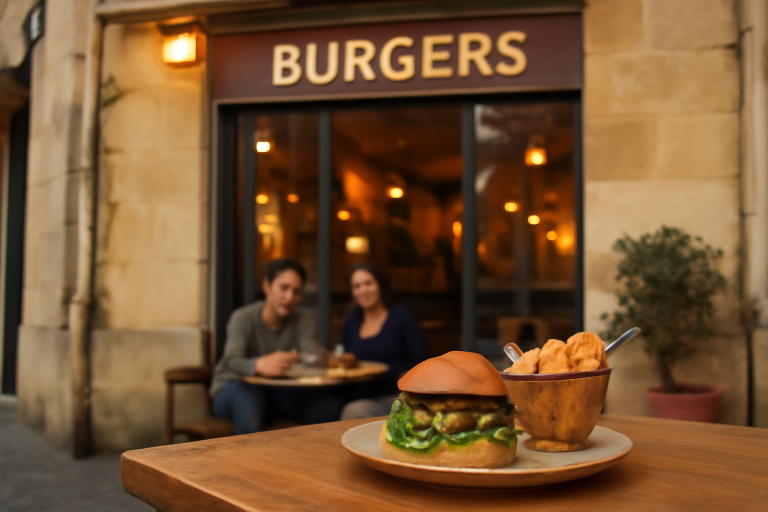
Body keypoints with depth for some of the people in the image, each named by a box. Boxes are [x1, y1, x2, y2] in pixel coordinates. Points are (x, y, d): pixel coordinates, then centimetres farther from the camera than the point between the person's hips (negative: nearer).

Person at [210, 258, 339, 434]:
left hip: (281, 393, 3)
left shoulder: (303, 319, 0)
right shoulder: (243, 318, -13)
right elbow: (231, 360, -32)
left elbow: (313, 353, -18)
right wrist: (260, 365, -56)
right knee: (245, 393, -40)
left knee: (334, 406, -22)